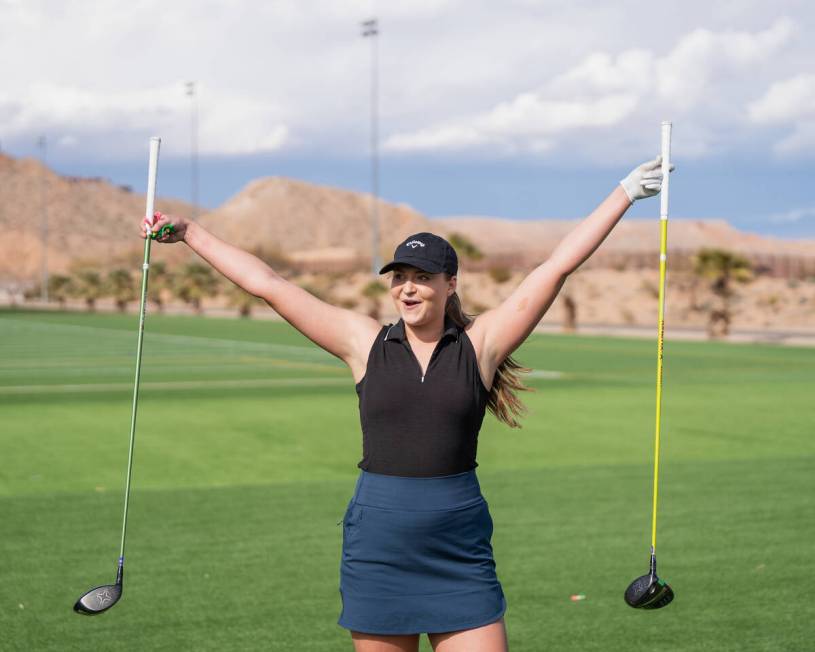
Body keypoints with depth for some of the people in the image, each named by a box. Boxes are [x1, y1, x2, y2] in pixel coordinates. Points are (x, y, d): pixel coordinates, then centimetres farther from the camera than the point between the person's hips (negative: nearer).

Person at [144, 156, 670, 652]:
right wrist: (188, 232, 8)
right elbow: (267, 283, 6)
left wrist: (625, 194, 4)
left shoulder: (480, 344, 2)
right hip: (377, 543, 1)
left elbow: (557, 267, 3)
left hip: (460, 550, 0)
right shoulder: (364, 342, 4)